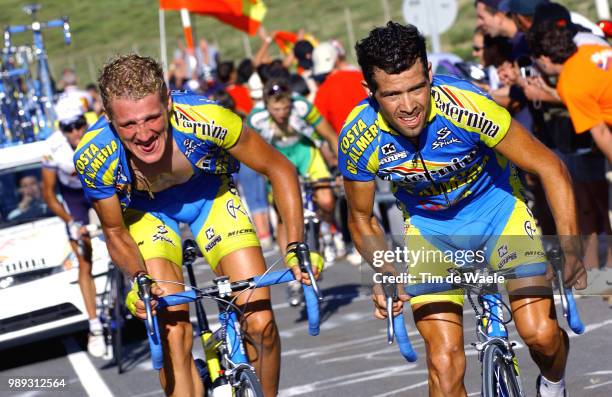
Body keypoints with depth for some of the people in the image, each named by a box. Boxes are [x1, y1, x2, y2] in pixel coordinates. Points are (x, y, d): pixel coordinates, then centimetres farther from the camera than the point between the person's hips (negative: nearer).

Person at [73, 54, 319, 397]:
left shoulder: (206, 120, -37)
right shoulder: (94, 158, -33)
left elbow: (280, 170, -21)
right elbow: (116, 234, -14)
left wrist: (296, 248, -29)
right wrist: (140, 277, -33)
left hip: (210, 194, 0)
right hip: (145, 210, 0)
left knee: (260, 324, -10)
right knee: (173, 334, -18)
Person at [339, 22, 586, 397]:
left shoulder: (465, 105, -32)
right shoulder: (358, 139, -24)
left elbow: (549, 167, -22)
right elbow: (362, 218, -4)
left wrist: (570, 250, -30)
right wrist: (386, 275, -22)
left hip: (496, 208, -1)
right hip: (429, 228, 1)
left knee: (540, 332, -16)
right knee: (445, 362, -12)